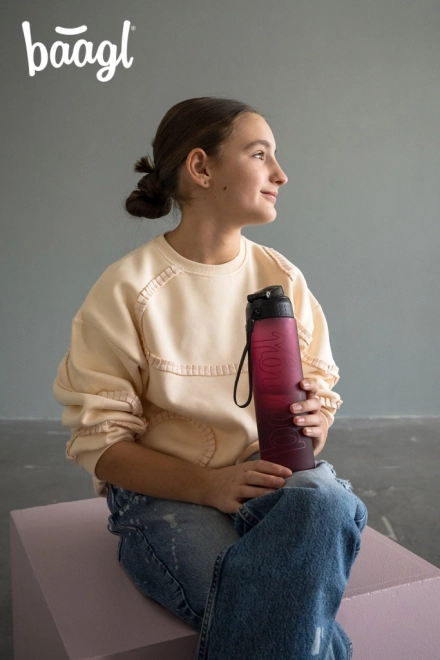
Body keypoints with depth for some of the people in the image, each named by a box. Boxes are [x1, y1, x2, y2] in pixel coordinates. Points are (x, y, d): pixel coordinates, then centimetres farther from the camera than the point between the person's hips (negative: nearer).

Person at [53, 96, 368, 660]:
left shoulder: (283, 278, 5)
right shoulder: (126, 290, -9)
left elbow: (322, 388, 10)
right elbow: (98, 442, -9)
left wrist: (314, 426, -15)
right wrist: (208, 485, -23)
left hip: (277, 473, 5)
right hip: (165, 490, -4)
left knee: (326, 501, -32)